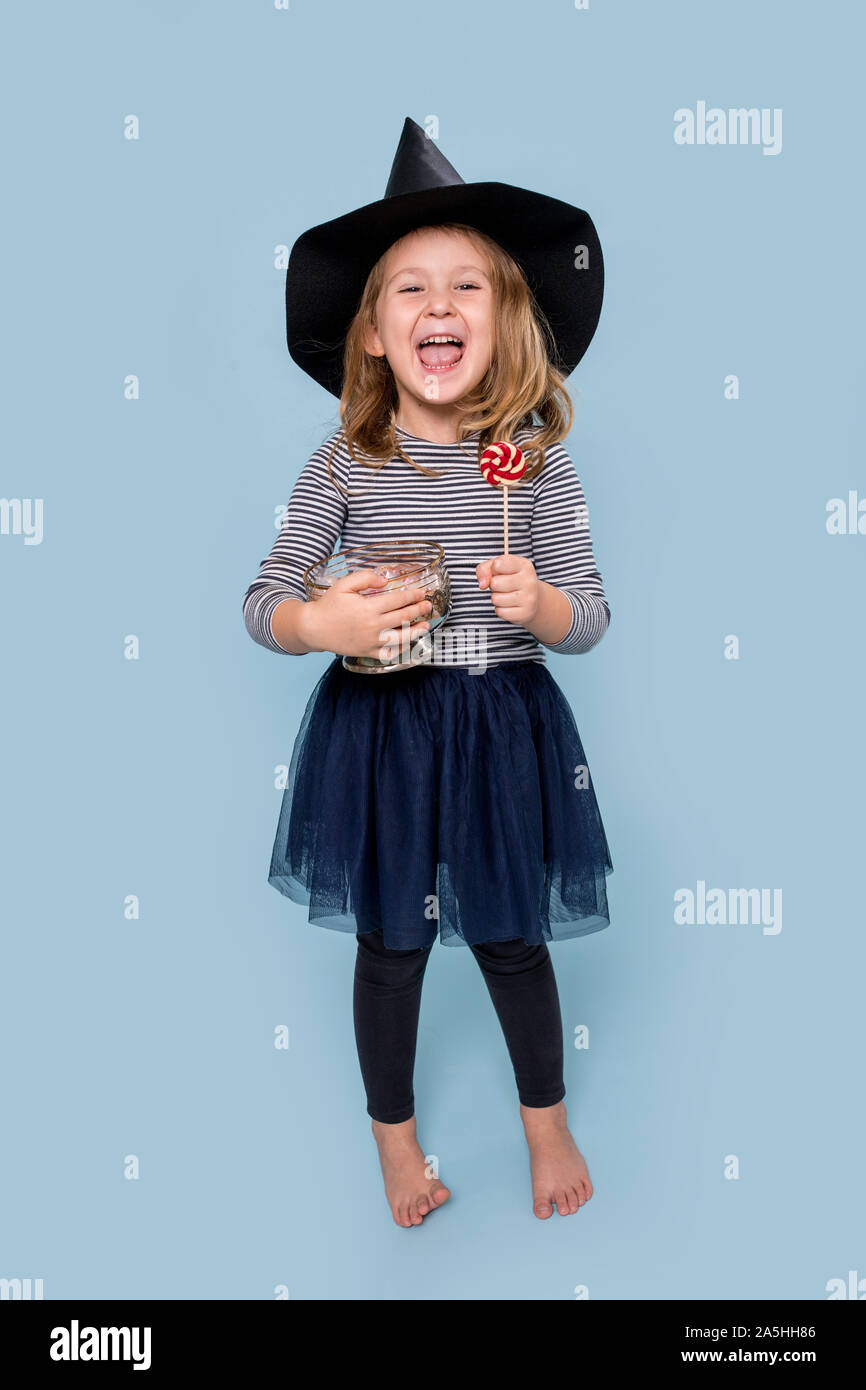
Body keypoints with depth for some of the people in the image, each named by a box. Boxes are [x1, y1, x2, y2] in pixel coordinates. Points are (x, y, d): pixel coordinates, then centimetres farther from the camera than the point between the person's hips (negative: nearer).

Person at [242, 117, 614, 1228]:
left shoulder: (535, 460, -6)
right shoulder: (344, 465, -7)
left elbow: (590, 616, -4)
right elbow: (261, 603, -4)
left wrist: (539, 605, -25)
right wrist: (321, 622, -24)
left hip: (505, 730, 0)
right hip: (378, 731, 0)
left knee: (512, 939, 16)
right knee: (390, 944, 15)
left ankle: (547, 1124, 44)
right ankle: (395, 1138, 41)